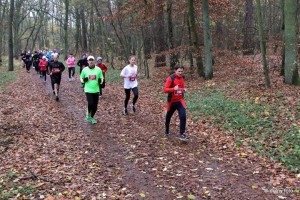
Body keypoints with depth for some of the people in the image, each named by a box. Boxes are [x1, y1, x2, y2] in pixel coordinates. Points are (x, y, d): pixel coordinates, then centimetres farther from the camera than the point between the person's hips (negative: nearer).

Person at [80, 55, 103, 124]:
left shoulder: (98, 69, 0)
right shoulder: (85, 69, -1)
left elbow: (101, 78, 9)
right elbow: (81, 78, 10)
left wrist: (100, 81, -14)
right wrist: (84, 80, -12)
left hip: (96, 90, 2)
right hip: (88, 90, -2)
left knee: (95, 106, 8)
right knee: (90, 103, -18)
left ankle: (92, 117, 31)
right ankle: (88, 114, 13)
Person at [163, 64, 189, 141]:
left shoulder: (182, 77, 2)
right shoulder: (170, 78, -16)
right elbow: (165, 89, -21)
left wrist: (184, 89, -1)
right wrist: (174, 88, -35)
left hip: (180, 100, 3)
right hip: (172, 101, -3)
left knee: (183, 116, -16)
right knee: (168, 116, 15)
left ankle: (182, 134, -8)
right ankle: (166, 130, 41)